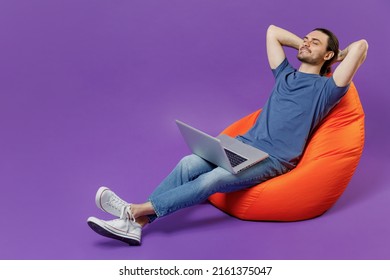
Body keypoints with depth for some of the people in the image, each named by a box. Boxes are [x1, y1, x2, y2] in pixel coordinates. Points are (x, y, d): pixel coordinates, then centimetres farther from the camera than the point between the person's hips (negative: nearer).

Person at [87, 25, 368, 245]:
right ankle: (136, 223, -28)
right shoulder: (285, 75, 20)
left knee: (213, 179, -30)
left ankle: (139, 210, -32)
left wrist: (336, 57, 10)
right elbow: (272, 31, 26)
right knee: (189, 163, -20)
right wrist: (304, 46, 25)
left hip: (274, 159, -6)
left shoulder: (325, 89, 2)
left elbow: (360, 46, -9)